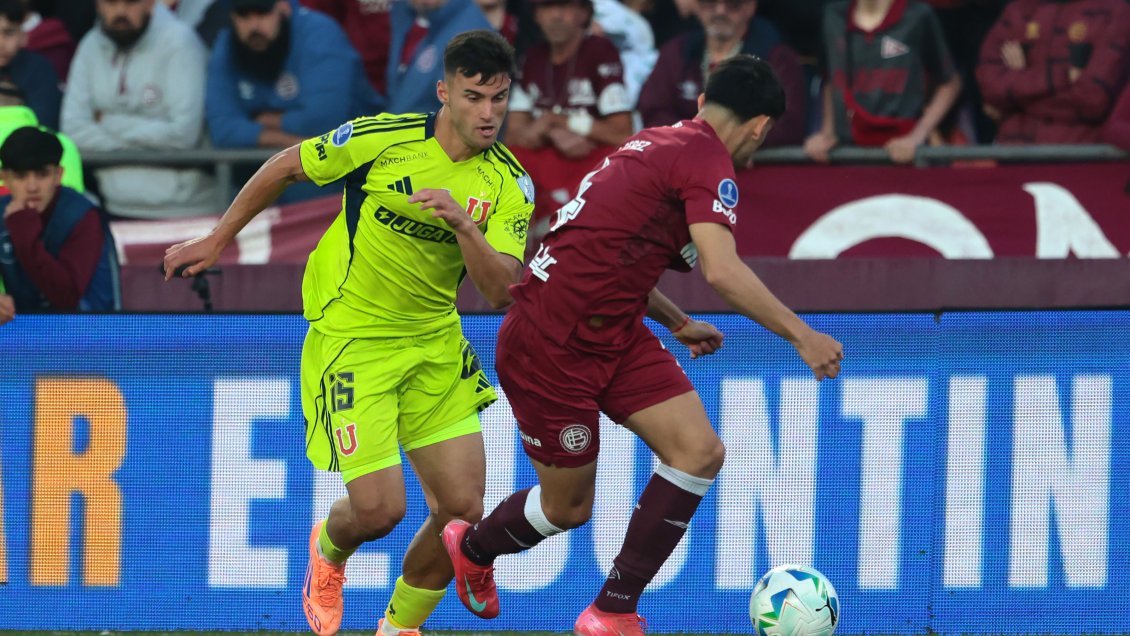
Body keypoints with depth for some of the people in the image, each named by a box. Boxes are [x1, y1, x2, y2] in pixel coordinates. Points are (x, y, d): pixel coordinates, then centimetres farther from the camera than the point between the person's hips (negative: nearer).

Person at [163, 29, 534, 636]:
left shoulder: (510, 184, -6)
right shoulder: (381, 138, -15)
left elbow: (499, 291, -16)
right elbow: (284, 167, 1)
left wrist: (464, 225, -32)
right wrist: (216, 241, 7)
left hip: (435, 344, 4)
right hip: (351, 340, -4)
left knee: (462, 506, -5)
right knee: (379, 508, -12)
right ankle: (328, 550, 26)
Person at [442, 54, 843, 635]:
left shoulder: (657, 143, 12)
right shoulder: (708, 159, -17)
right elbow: (722, 271, -29)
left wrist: (678, 323, 31)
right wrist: (800, 335, -26)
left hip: (615, 335, 9)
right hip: (550, 347, -9)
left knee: (700, 453, -5)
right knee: (568, 508, 6)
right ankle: (472, 546, 39)